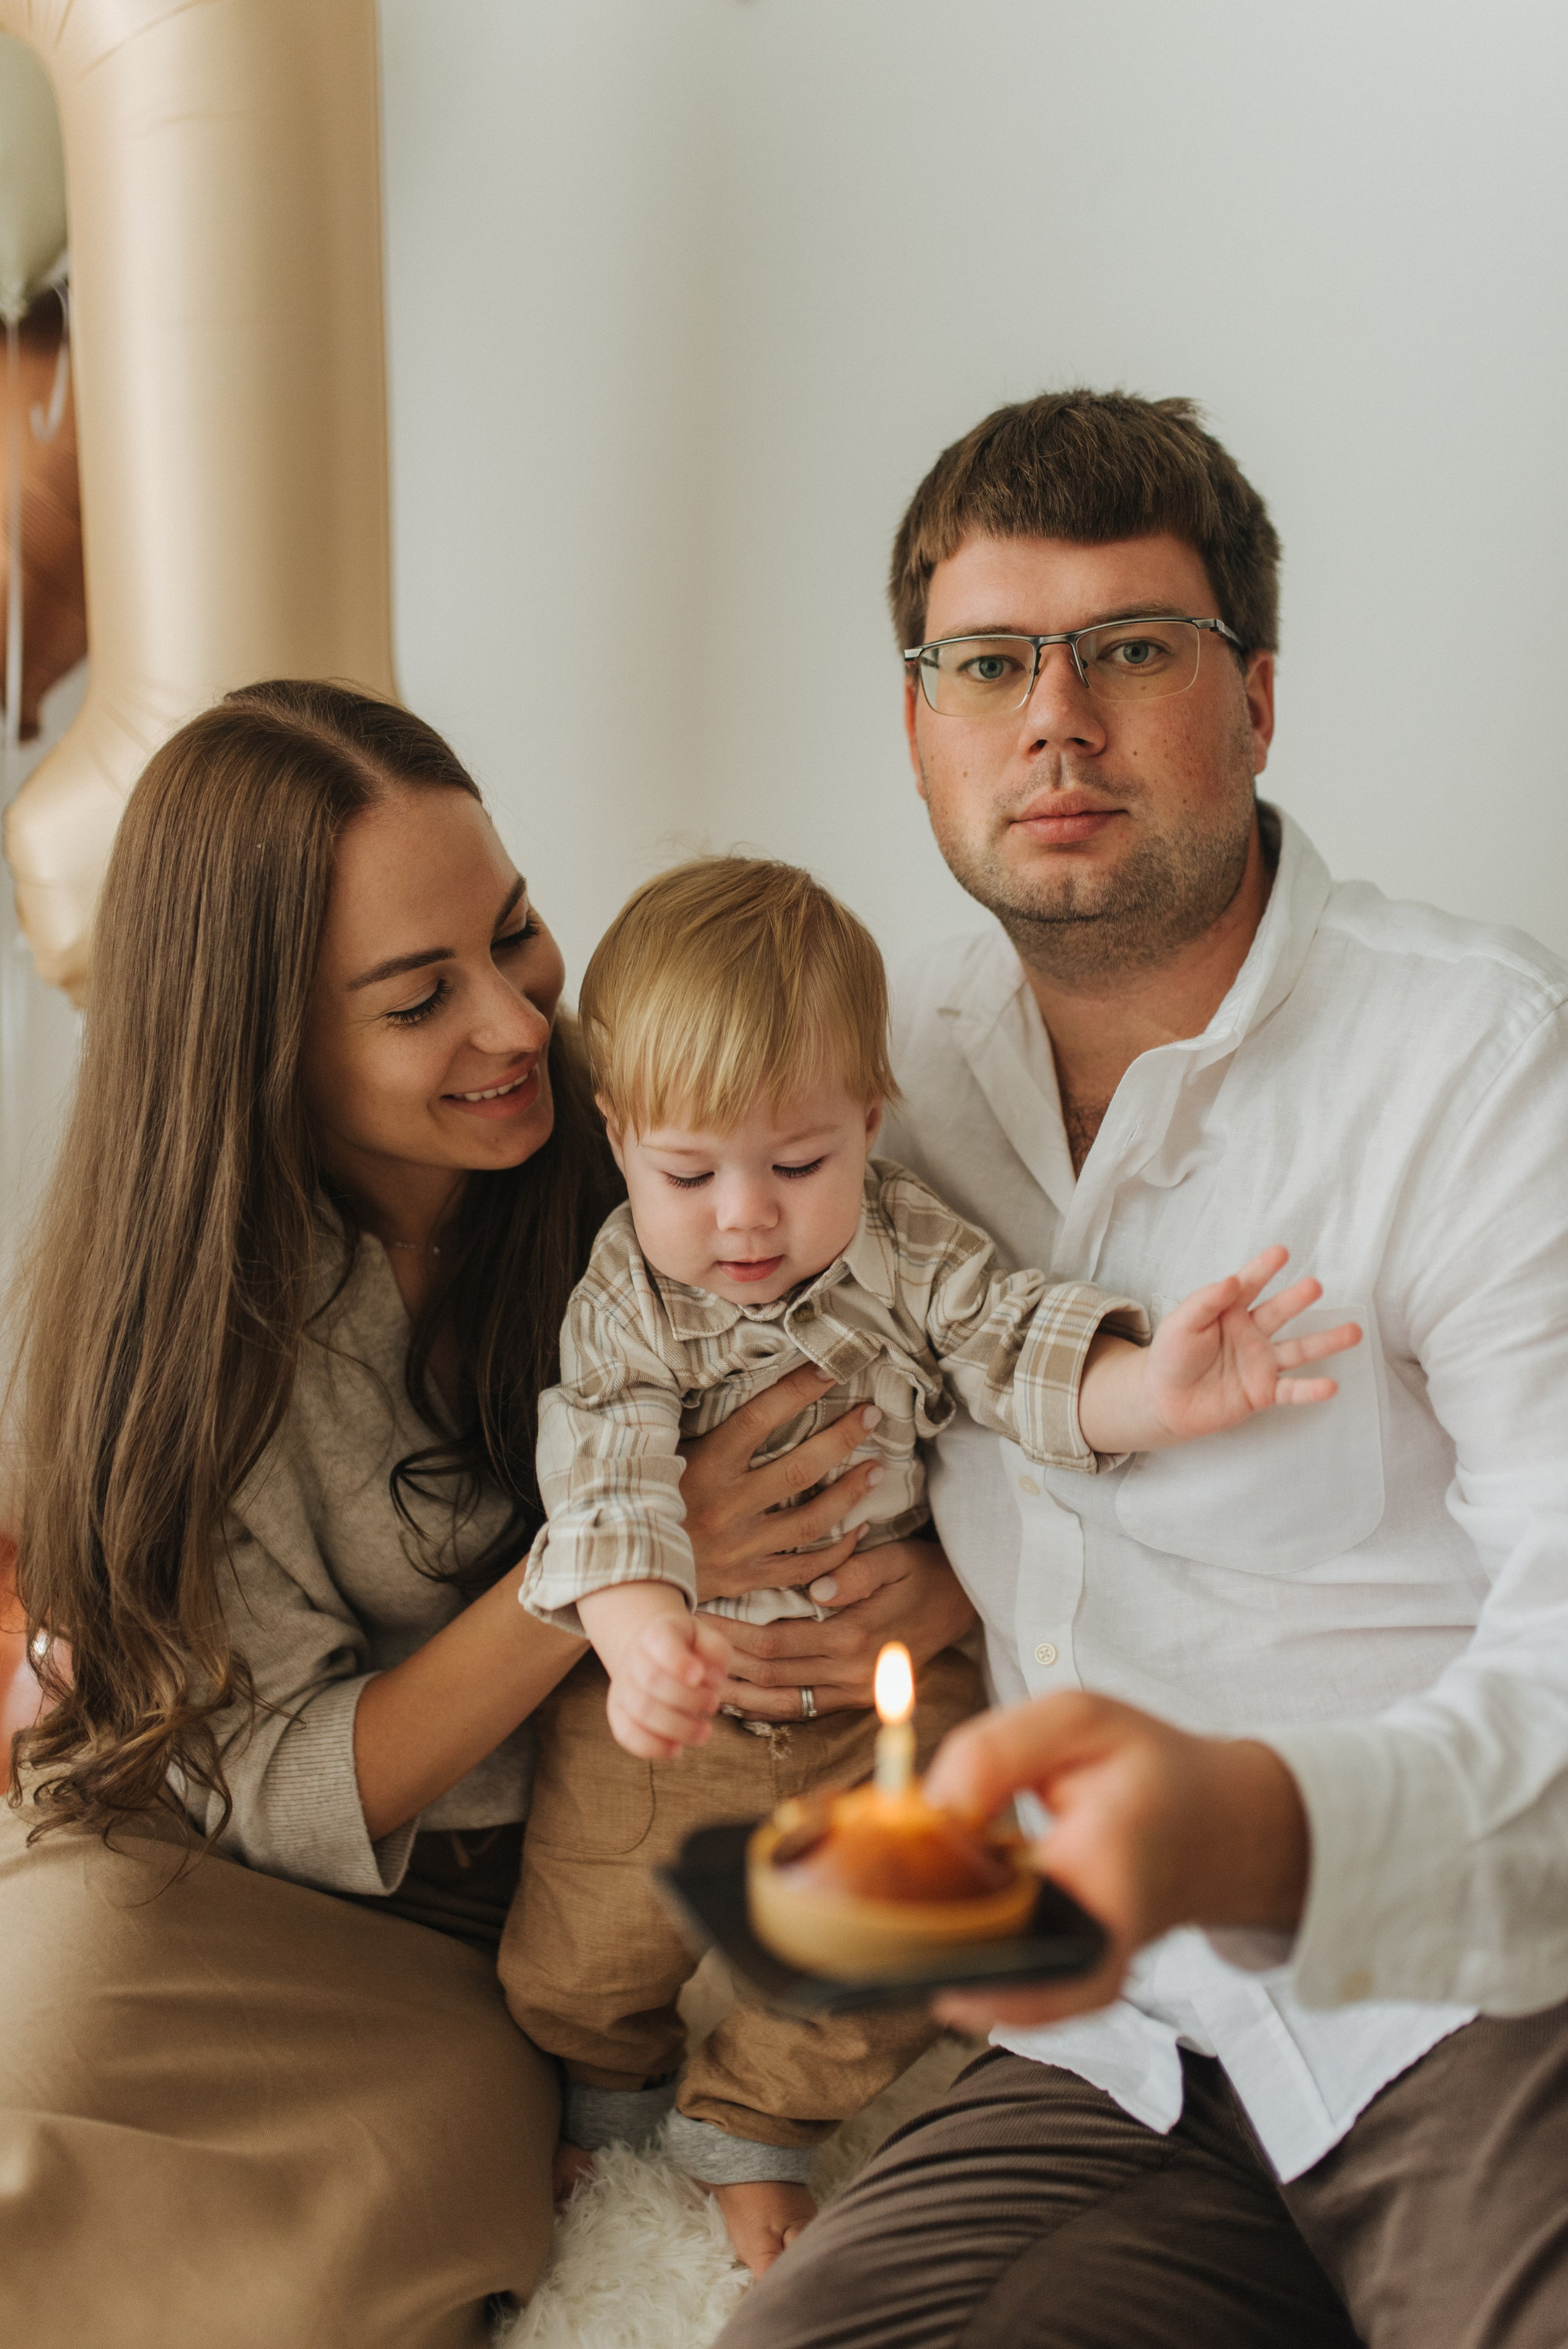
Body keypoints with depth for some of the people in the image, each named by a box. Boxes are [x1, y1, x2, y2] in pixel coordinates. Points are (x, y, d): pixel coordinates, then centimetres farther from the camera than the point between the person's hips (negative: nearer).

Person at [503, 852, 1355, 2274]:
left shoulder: (905, 1250, -11)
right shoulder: (624, 1302, -17)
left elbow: (1018, 1344, -19)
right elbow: (604, 1475, -30)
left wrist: (1151, 1392, -41)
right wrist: (638, 1624, -49)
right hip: (671, 1693, -1)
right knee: (584, 1949, 10)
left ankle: (749, 2127, 32)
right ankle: (607, 2082, 46)